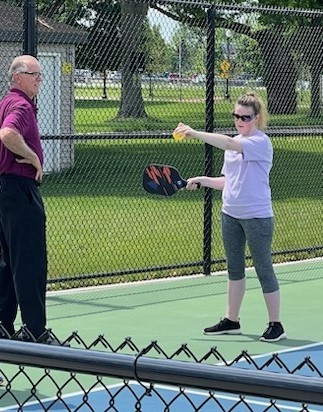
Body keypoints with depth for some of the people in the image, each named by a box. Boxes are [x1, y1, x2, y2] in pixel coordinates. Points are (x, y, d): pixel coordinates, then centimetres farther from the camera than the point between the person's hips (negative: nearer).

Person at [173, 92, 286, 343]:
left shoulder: (260, 142, -13)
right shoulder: (234, 143, 11)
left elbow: (229, 144, -31)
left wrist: (195, 134, -39)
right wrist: (202, 181, 2)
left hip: (257, 216, -8)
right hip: (230, 214, 8)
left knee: (264, 269, -1)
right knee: (234, 268, 14)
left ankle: (275, 325, 7)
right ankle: (231, 321, 22)